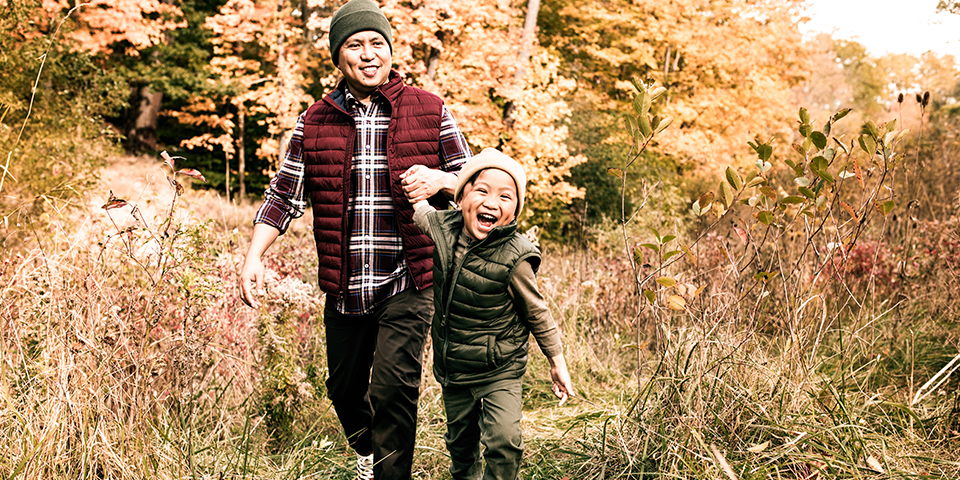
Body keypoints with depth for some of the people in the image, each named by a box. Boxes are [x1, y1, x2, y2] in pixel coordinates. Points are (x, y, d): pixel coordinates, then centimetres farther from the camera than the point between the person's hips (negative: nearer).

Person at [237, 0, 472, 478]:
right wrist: (253, 257, -2)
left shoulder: (429, 111, 0)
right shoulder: (315, 122, 5)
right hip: (344, 289, 3)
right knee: (344, 387, 17)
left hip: (407, 283, -3)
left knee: (392, 388, -14)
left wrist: (439, 180, -16)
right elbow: (283, 196, 9)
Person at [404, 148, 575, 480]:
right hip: (453, 368, 4)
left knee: (504, 441, -17)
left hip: (500, 371, -4)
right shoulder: (443, 227, -12)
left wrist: (557, 362, -2)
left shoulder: (513, 258, -23)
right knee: (460, 439, 20)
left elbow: (536, 313, -10)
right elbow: (419, 209, 13)